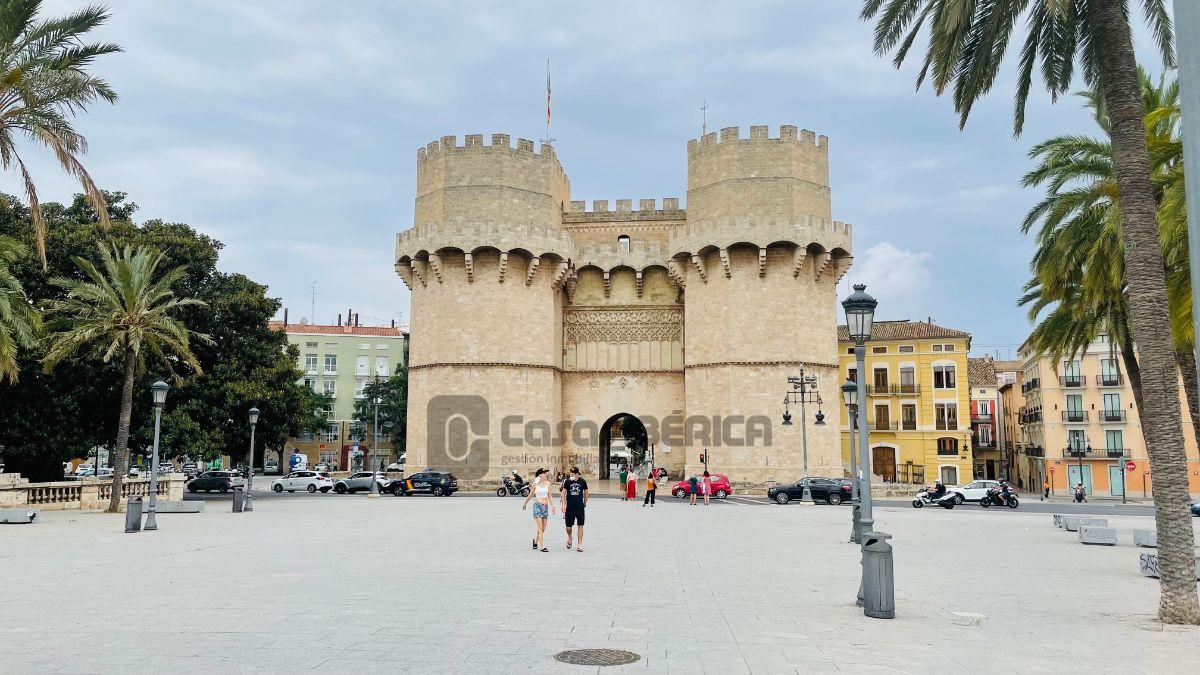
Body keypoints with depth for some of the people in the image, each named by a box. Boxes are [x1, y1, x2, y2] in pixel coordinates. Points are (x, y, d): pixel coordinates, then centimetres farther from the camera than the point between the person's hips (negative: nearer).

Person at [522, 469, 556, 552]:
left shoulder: (548, 483, 8)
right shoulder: (536, 483, -1)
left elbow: (549, 496, 8)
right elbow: (531, 494, 11)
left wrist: (552, 505, -2)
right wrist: (525, 504, 19)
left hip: (546, 506, 4)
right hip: (538, 505, -4)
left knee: (543, 527, 9)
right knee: (540, 527, -8)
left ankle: (535, 541, 32)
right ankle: (542, 546, -8)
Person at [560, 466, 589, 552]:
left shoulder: (583, 481, -2)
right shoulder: (567, 482, -3)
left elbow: (586, 492, 11)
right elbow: (563, 493, 0)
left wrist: (585, 503, 15)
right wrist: (563, 504, -8)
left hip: (580, 507, 0)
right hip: (569, 507, 0)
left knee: (580, 526, -2)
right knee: (568, 526, 4)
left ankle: (579, 545, 4)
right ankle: (569, 539, 35)